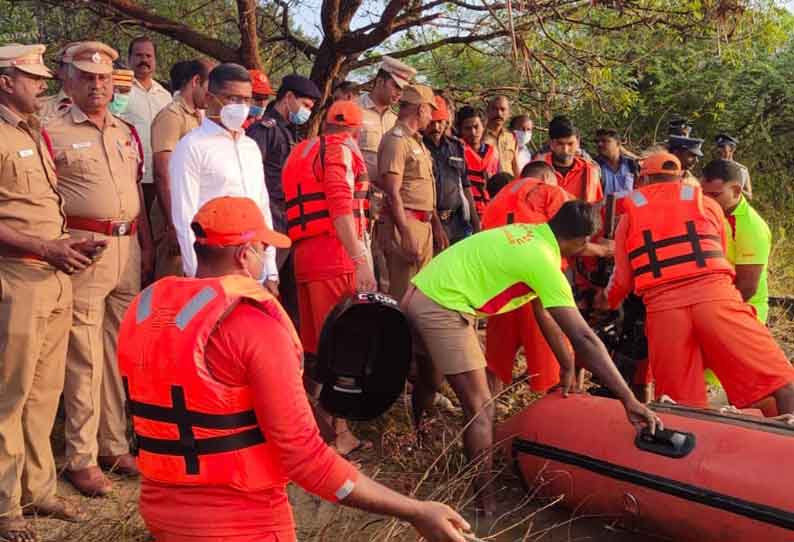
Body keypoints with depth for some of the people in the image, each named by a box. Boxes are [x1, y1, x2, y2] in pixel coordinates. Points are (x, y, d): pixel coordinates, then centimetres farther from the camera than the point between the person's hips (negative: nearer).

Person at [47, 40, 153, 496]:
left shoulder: (127, 131, 15)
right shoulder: (54, 132, -4)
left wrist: (146, 243, 17)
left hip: (128, 248, 6)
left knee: (120, 352, 12)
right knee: (85, 356, -2)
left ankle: (115, 445, 24)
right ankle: (81, 459, 8)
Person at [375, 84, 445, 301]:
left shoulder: (417, 142, 20)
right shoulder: (396, 140, -10)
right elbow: (393, 193, -18)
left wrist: (436, 225, 23)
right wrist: (407, 234, -22)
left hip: (424, 226, 10)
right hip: (405, 225, -10)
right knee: (403, 296, -8)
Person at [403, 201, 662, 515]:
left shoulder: (529, 232, 10)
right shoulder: (543, 262, -16)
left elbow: (543, 312, 18)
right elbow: (583, 338, -19)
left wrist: (567, 365, 20)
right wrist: (629, 400, -18)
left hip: (420, 294, 10)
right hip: (441, 308, -10)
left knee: (428, 384, 33)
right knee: (480, 411, -3)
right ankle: (485, 504, 4)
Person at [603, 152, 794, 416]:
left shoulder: (630, 214, 19)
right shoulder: (708, 205, 19)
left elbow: (622, 279, 18)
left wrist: (607, 300, 39)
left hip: (662, 308, 1)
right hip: (715, 297, -1)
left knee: (680, 405, 6)